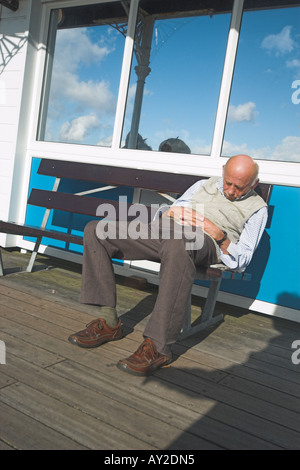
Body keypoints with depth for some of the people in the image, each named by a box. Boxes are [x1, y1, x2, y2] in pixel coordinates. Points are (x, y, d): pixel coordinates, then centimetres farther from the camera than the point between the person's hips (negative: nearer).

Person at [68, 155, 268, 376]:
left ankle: (158, 346, -36)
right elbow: (165, 211, 26)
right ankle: (108, 322, -11)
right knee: (95, 231, -10)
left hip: (201, 241, -6)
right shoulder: (204, 185, 30)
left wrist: (219, 234, -9)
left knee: (177, 246, -45)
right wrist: (172, 211, 2)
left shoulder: (257, 208, 16)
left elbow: (241, 262, 7)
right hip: (161, 228, 6)